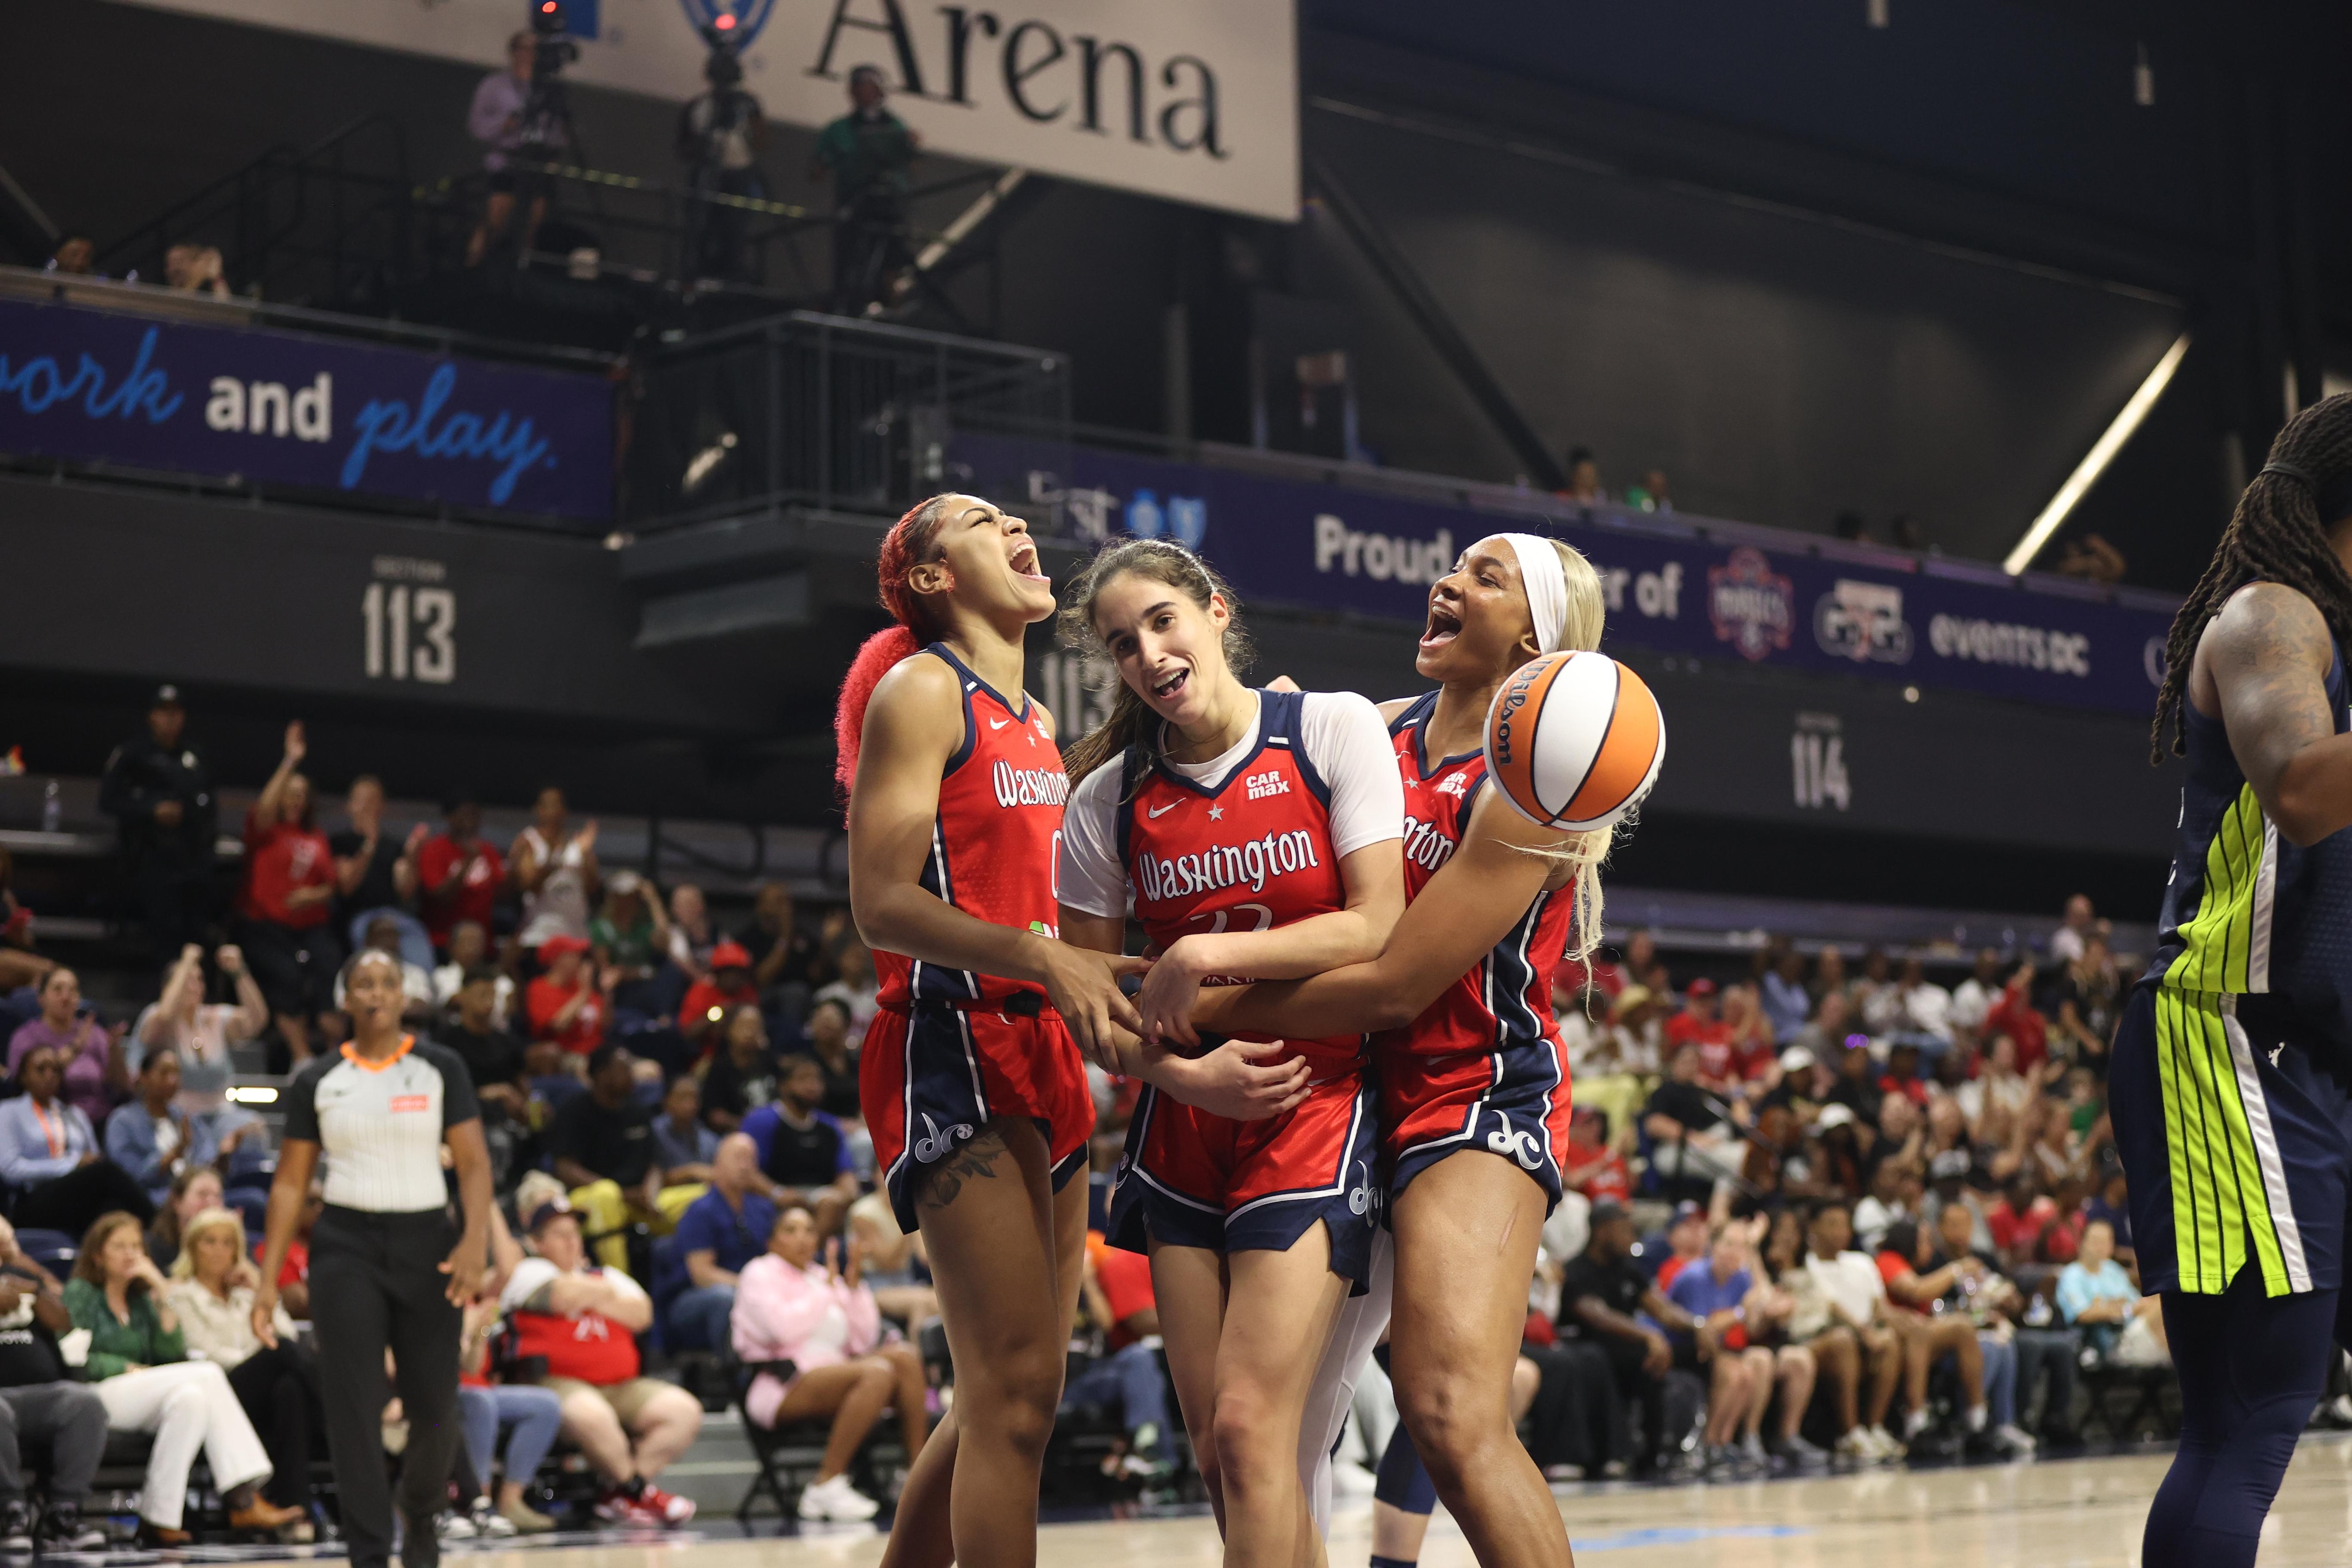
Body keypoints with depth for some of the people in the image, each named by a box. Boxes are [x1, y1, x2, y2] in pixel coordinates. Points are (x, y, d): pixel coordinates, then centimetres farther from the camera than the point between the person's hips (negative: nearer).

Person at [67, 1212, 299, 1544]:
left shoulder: (140, 1299, 24)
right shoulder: (80, 1293, 8)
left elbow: (174, 1351, 8)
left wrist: (162, 1294, 3)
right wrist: (130, 1369, -11)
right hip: (96, 1396, -6)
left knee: (190, 1398, -29)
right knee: (206, 1375, -25)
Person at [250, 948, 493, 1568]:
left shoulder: (440, 1068, 1)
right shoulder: (317, 1081, 5)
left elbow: (473, 1162, -3)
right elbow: (291, 1181, 7)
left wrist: (475, 1241, -19)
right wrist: (268, 1279, 1)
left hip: (425, 1241, 0)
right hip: (346, 1244, 0)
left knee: (434, 1405, 2)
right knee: (354, 1408, -6)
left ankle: (420, 1512, 32)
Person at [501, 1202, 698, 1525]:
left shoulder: (609, 1277, 28)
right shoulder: (529, 1272, 11)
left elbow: (641, 1315, 9)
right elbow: (565, 1295, -11)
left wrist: (585, 1294, 2)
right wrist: (603, 1292, 9)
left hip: (623, 1386, 6)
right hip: (559, 1383, -6)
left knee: (685, 1410, -19)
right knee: (590, 1414, -41)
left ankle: (619, 1497, -17)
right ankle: (637, 1491, -17)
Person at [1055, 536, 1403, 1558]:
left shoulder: (1335, 728, -5)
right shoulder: (1108, 798, 4)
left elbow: (1377, 930, -10)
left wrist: (1202, 957, -13)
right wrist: (1174, 1058, -10)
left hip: (1315, 1106, -4)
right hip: (1182, 1127, 4)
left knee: (1248, 1428, -14)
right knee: (1215, 1445, 5)